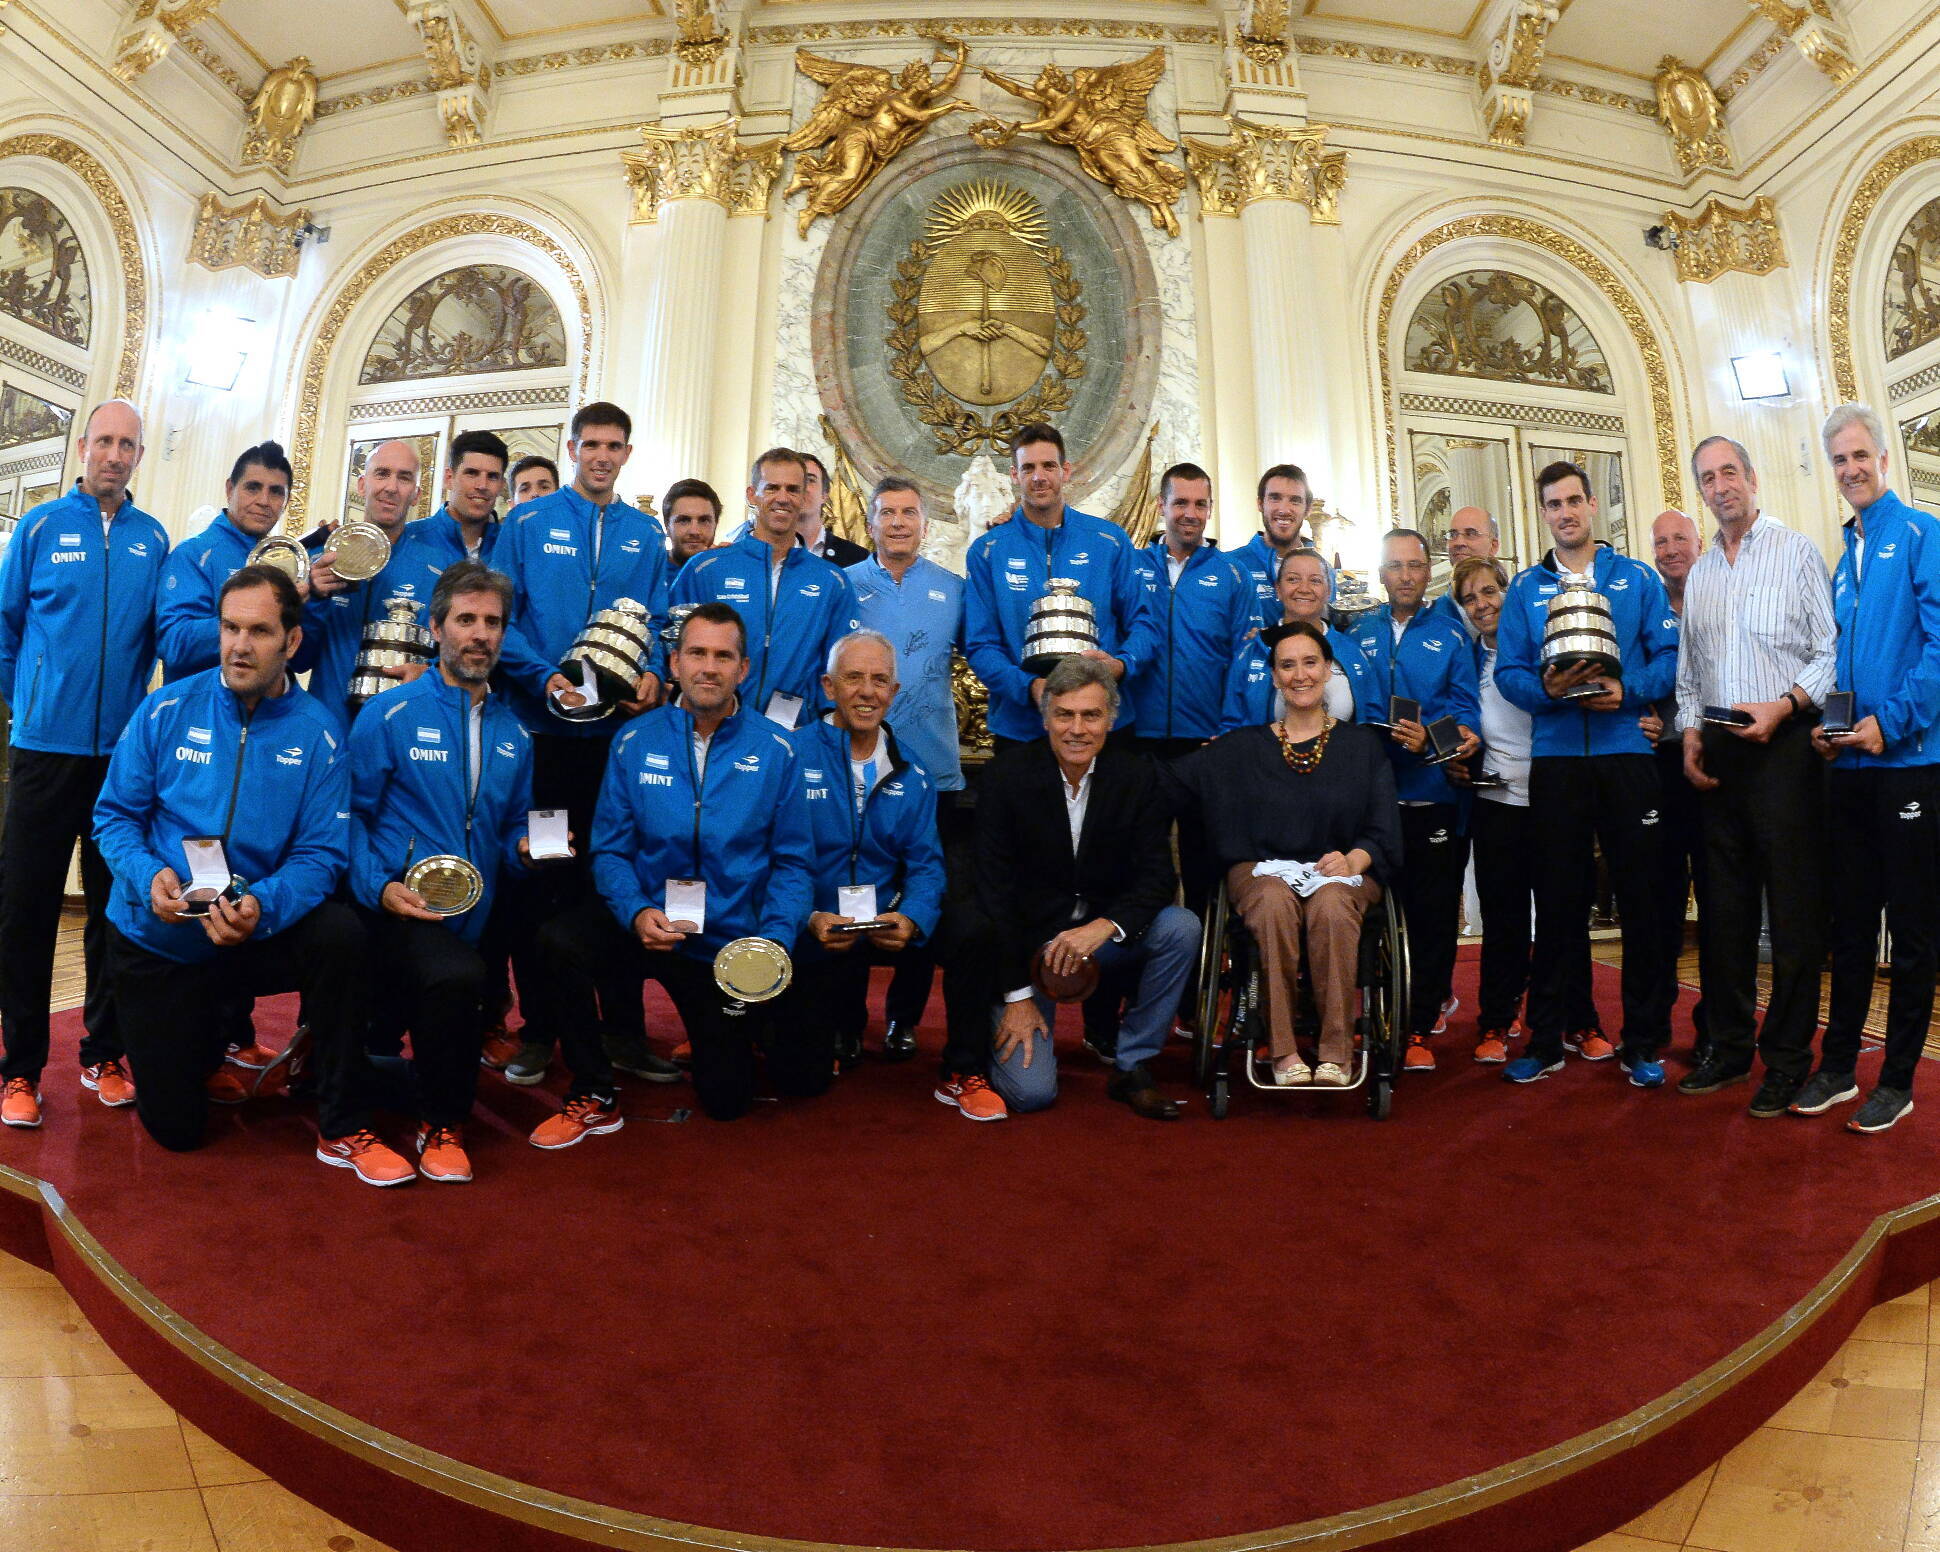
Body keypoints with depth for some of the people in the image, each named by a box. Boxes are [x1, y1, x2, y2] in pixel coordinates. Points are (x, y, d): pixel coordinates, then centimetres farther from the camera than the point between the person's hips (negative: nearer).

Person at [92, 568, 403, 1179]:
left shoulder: (317, 734, -10)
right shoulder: (168, 710, -7)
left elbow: (321, 852, -13)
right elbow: (114, 813, -1)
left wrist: (263, 906, -33)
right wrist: (148, 875, -22)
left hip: (257, 936, -1)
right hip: (157, 940, 1)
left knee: (340, 934, -36)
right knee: (175, 1127, 2)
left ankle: (343, 1131, -18)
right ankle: (206, 1035, 40)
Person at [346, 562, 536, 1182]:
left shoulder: (514, 734, 13)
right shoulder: (390, 716, -2)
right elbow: (351, 815, -3)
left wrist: (527, 848, -4)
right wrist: (380, 887, -17)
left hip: (470, 922, 6)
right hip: (395, 915, -6)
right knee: (460, 976, -33)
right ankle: (440, 1126, -9)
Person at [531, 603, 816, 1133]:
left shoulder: (775, 750, -9)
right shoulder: (635, 743, -6)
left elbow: (792, 862, -6)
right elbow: (610, 849, -4)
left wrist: (775, 940, -21)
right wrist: (636, 913, -23)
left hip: (734, 944, 0)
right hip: (650, 924, 1)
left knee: (728, 1099, 5)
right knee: (559, 939, -29)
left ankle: (760, 1021, 40)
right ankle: (593, 1098, -8)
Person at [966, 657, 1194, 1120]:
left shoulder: (1137, 776, -4)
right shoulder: (1008, 775, -11)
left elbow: (1158, 875, -9)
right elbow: (995, 890, -12)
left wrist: (1104, 926, -30)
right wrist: (1016, 995, -15)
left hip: (1104, 940, 3)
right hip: (1026, 941, -3)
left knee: (1182, 928, -25)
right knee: (1031, 1092, -15)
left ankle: (1132, 1067, -7)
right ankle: (1002, 1029, 21)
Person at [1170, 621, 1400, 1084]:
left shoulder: (1362, 745, 12)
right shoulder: (1244, 746, 13)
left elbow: (1383, 833, 5)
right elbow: (1170, 779, 0)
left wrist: (1352, 860, -15)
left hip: (1340, 870, 0)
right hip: (1262, 868, 0)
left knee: (1332, 907, -36)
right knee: (1275, 904, -35)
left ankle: (1337, 1051, -25)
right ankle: (1283, 1050, -25)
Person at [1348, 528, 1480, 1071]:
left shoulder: (1450, 635, 8)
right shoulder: (1359, 633, 12)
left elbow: (1465, 707, 0)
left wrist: (1432, 738, -20)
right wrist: (1397, 739, -11)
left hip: (1433, 794, -1)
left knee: (1432, 913, 2)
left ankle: (1419, 1027, 12)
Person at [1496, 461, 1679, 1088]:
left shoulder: (1637, 578, 10)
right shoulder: (1526, 588, 10)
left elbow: (1669, 654, 2)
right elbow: (1508, 670, 3)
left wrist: (1629, 690, -15)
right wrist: (1546, 690, -16)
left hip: (1628, 752, 0)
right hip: (1556, 757, 0)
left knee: (1643, 897, 2)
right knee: (1558, 900, 5)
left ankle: (1644, 1042, 15)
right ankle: (1546, 1039, 15)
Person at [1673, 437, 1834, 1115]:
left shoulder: (1796, 552, 2)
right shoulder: (1698, 575, 17)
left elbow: (1832, 651, -4)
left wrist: (1783, 706, -18)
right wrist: (1690, 733, 4)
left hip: (1784, 746, -5)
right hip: (1718, 754, 5)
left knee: (1794, 906, -2)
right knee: (1725, 905, 9)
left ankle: (1787, 1057, 8)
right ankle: (1729, 1046, 19)